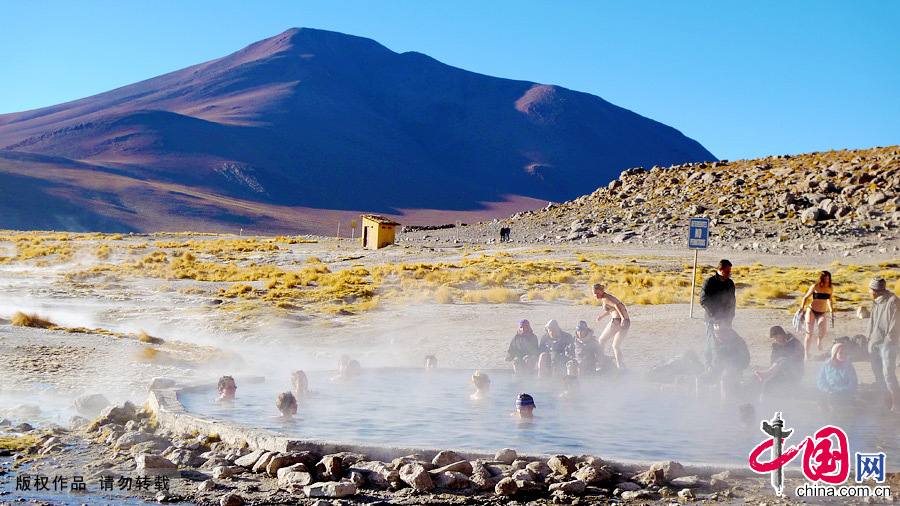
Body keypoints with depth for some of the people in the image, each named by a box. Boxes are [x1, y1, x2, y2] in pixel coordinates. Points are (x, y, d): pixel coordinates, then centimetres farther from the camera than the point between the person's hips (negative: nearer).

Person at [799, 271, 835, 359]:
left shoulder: (830, 289, 1)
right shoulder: (815, 287, -8)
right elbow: (805, 297, 1)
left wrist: (832, 312, 15)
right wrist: (802, 307, -11)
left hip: (822, 313, 2)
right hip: (812, 311, -2)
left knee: (824, 332, -21)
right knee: (809, 333, -6)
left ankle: (819, 340, 15)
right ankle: (808, 354, 6)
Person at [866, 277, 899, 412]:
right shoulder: (876, 302, 10)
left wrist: (889, 340, -16)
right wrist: (869, 336, 12)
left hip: (887, 344, -8)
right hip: (875, 343, 8)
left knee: (888, 374, -10)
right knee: (878, 373, 13)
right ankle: (885, 400, 25)